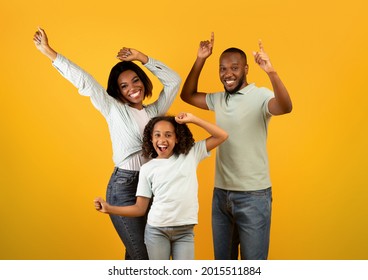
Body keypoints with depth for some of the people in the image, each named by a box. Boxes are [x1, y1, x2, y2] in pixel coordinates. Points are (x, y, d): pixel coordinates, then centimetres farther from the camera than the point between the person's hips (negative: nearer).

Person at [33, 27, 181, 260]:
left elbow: (174, 81, 9)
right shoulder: (114, 110, -1)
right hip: (124, 186, -5)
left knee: (136, 253, 13)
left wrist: (142, 58, 4)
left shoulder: (154, 111, 10)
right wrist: (49, 52, -8)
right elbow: (84, 81, -6)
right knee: (142, 256, -6)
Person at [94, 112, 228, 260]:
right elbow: (140, 208, 3)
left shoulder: (190, 154, 3)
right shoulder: (147, 168, 2)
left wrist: (192, 119, -6)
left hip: (185, 231, 0)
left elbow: (221, 136, -1)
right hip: (156, 230, 0)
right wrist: (109, 208, -7)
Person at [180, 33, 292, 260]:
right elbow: (187, 95, 15)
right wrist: (200, 60, 4)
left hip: (253, 195, -6)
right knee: (222, 259, 19)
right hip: (221, 193, 6)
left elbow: (285, 107, -31)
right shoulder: (218, 99, 7)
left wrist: (271, 71, -47)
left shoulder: (260, 96, -13)